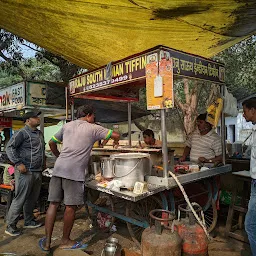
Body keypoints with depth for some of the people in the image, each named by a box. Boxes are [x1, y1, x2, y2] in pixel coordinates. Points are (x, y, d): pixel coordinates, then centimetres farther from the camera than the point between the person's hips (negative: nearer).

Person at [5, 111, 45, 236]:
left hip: (38, 172, 8)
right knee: (20, 199, -1)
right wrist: (18, 163, -21)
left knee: (32, 199, 16)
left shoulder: (40, 134, 16)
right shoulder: (22, 133, -9)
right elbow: (9, 147, -14)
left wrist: (43, 164, 20)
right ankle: (10, 226, 12)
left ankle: (29, 221, 31)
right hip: (25, 172, -8)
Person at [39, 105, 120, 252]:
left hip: (59, 168, 6)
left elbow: (52, 143, 25)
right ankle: (65, 241, 20)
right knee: (71, 207, 6)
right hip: (74, 171, -6)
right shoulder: (93, 128, 4)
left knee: (54, 204, 11)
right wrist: (115, 141, 28)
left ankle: (47, 242, 19)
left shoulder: (67, 126, 19)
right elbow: (116, 135, 6)